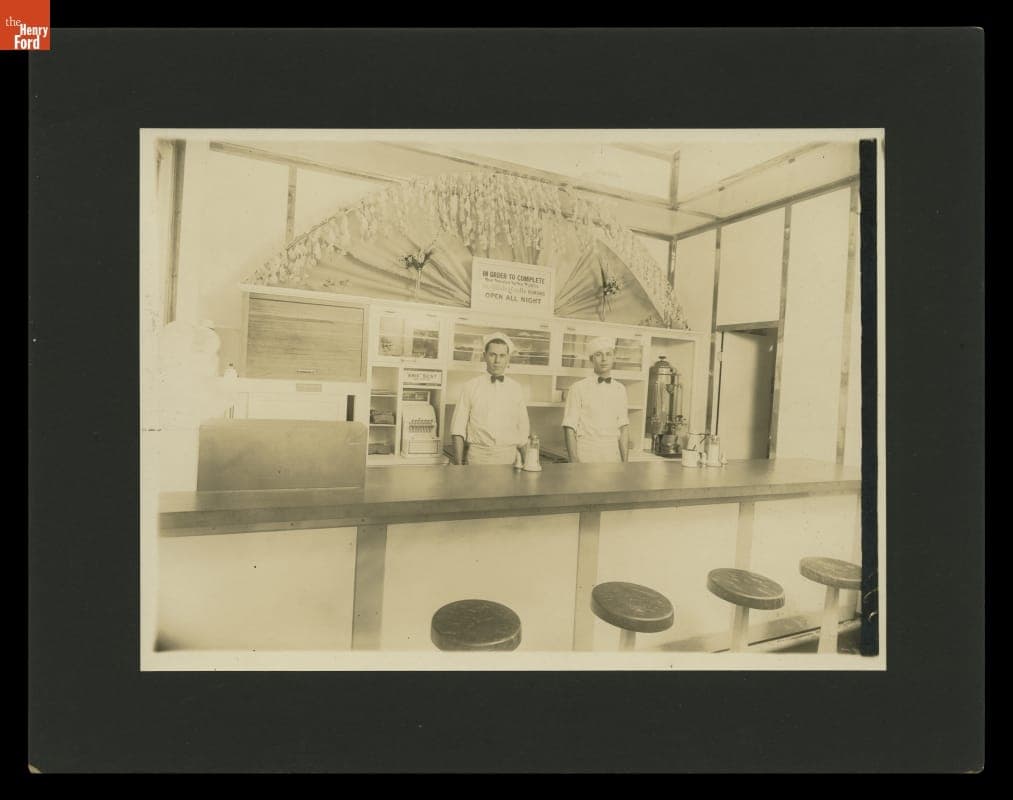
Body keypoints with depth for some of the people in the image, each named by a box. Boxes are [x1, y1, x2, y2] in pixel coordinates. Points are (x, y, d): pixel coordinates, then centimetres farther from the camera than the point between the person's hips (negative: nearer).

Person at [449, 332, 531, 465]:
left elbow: (523, 431, 8)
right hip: (478, 455, -2)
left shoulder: (515, 388, 6)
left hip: (509, 456, 2)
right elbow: (458, 429, 0)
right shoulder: (470, 387, 0)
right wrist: (458, 465, -5)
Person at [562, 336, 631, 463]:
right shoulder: (578, 388, -6)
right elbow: (569, 428, -7)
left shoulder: (620, 389, 7)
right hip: (586, 459, -3)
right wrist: (574, 463, -13)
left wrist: (625, 462, 1)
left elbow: (624, 428, 7)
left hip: (613, 457, 4)